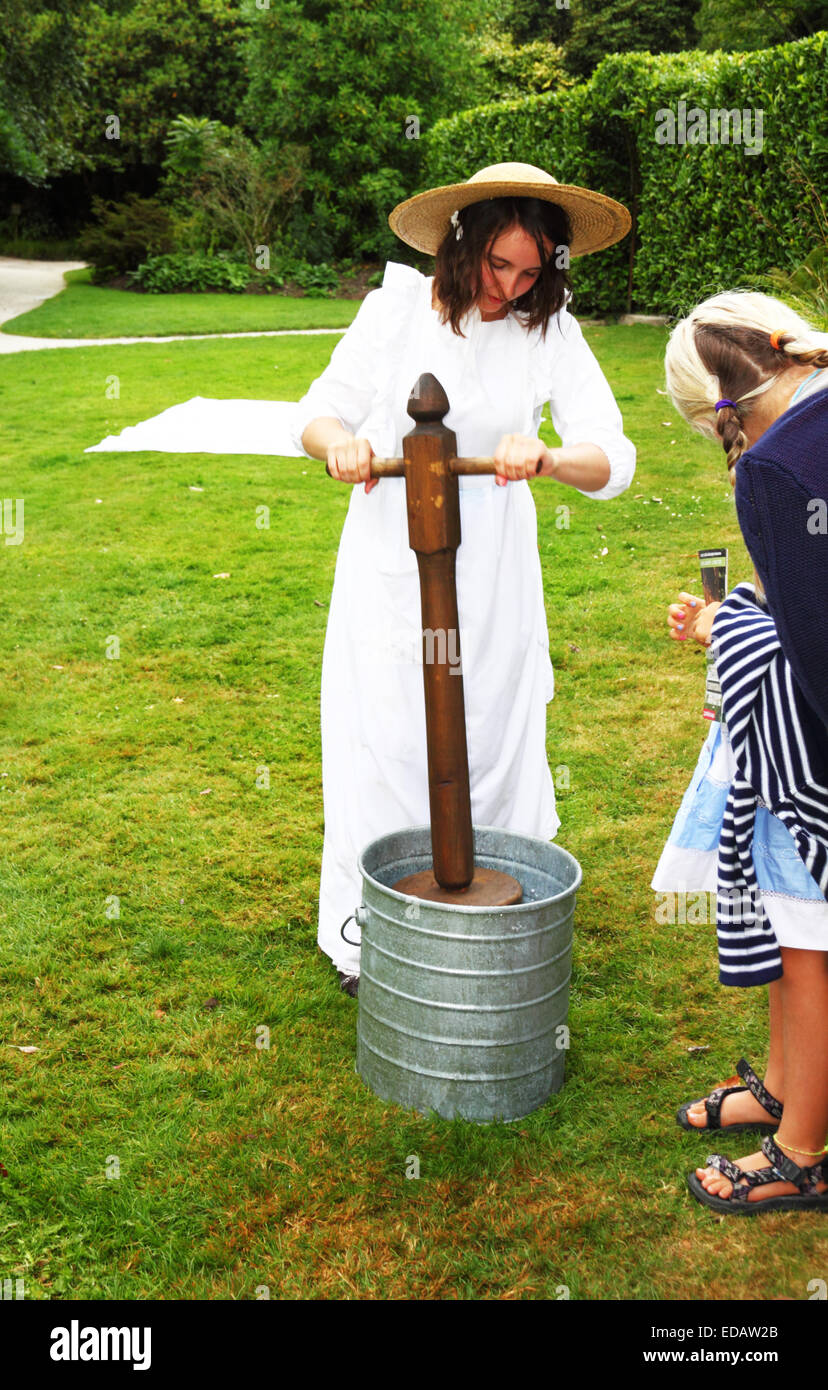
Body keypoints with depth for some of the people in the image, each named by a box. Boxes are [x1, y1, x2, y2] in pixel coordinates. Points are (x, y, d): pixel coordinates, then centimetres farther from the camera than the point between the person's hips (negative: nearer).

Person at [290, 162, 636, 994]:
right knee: (381, 744, 5)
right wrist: (338, 442, -26)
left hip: (489, 572, 1)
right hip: (390, 560, 0)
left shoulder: (549, 329, -6)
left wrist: (546, 457, -37)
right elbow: (317, 415, -2)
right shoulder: (398, 306, -6)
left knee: (490, 740, 9)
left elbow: (612, 461, -15)